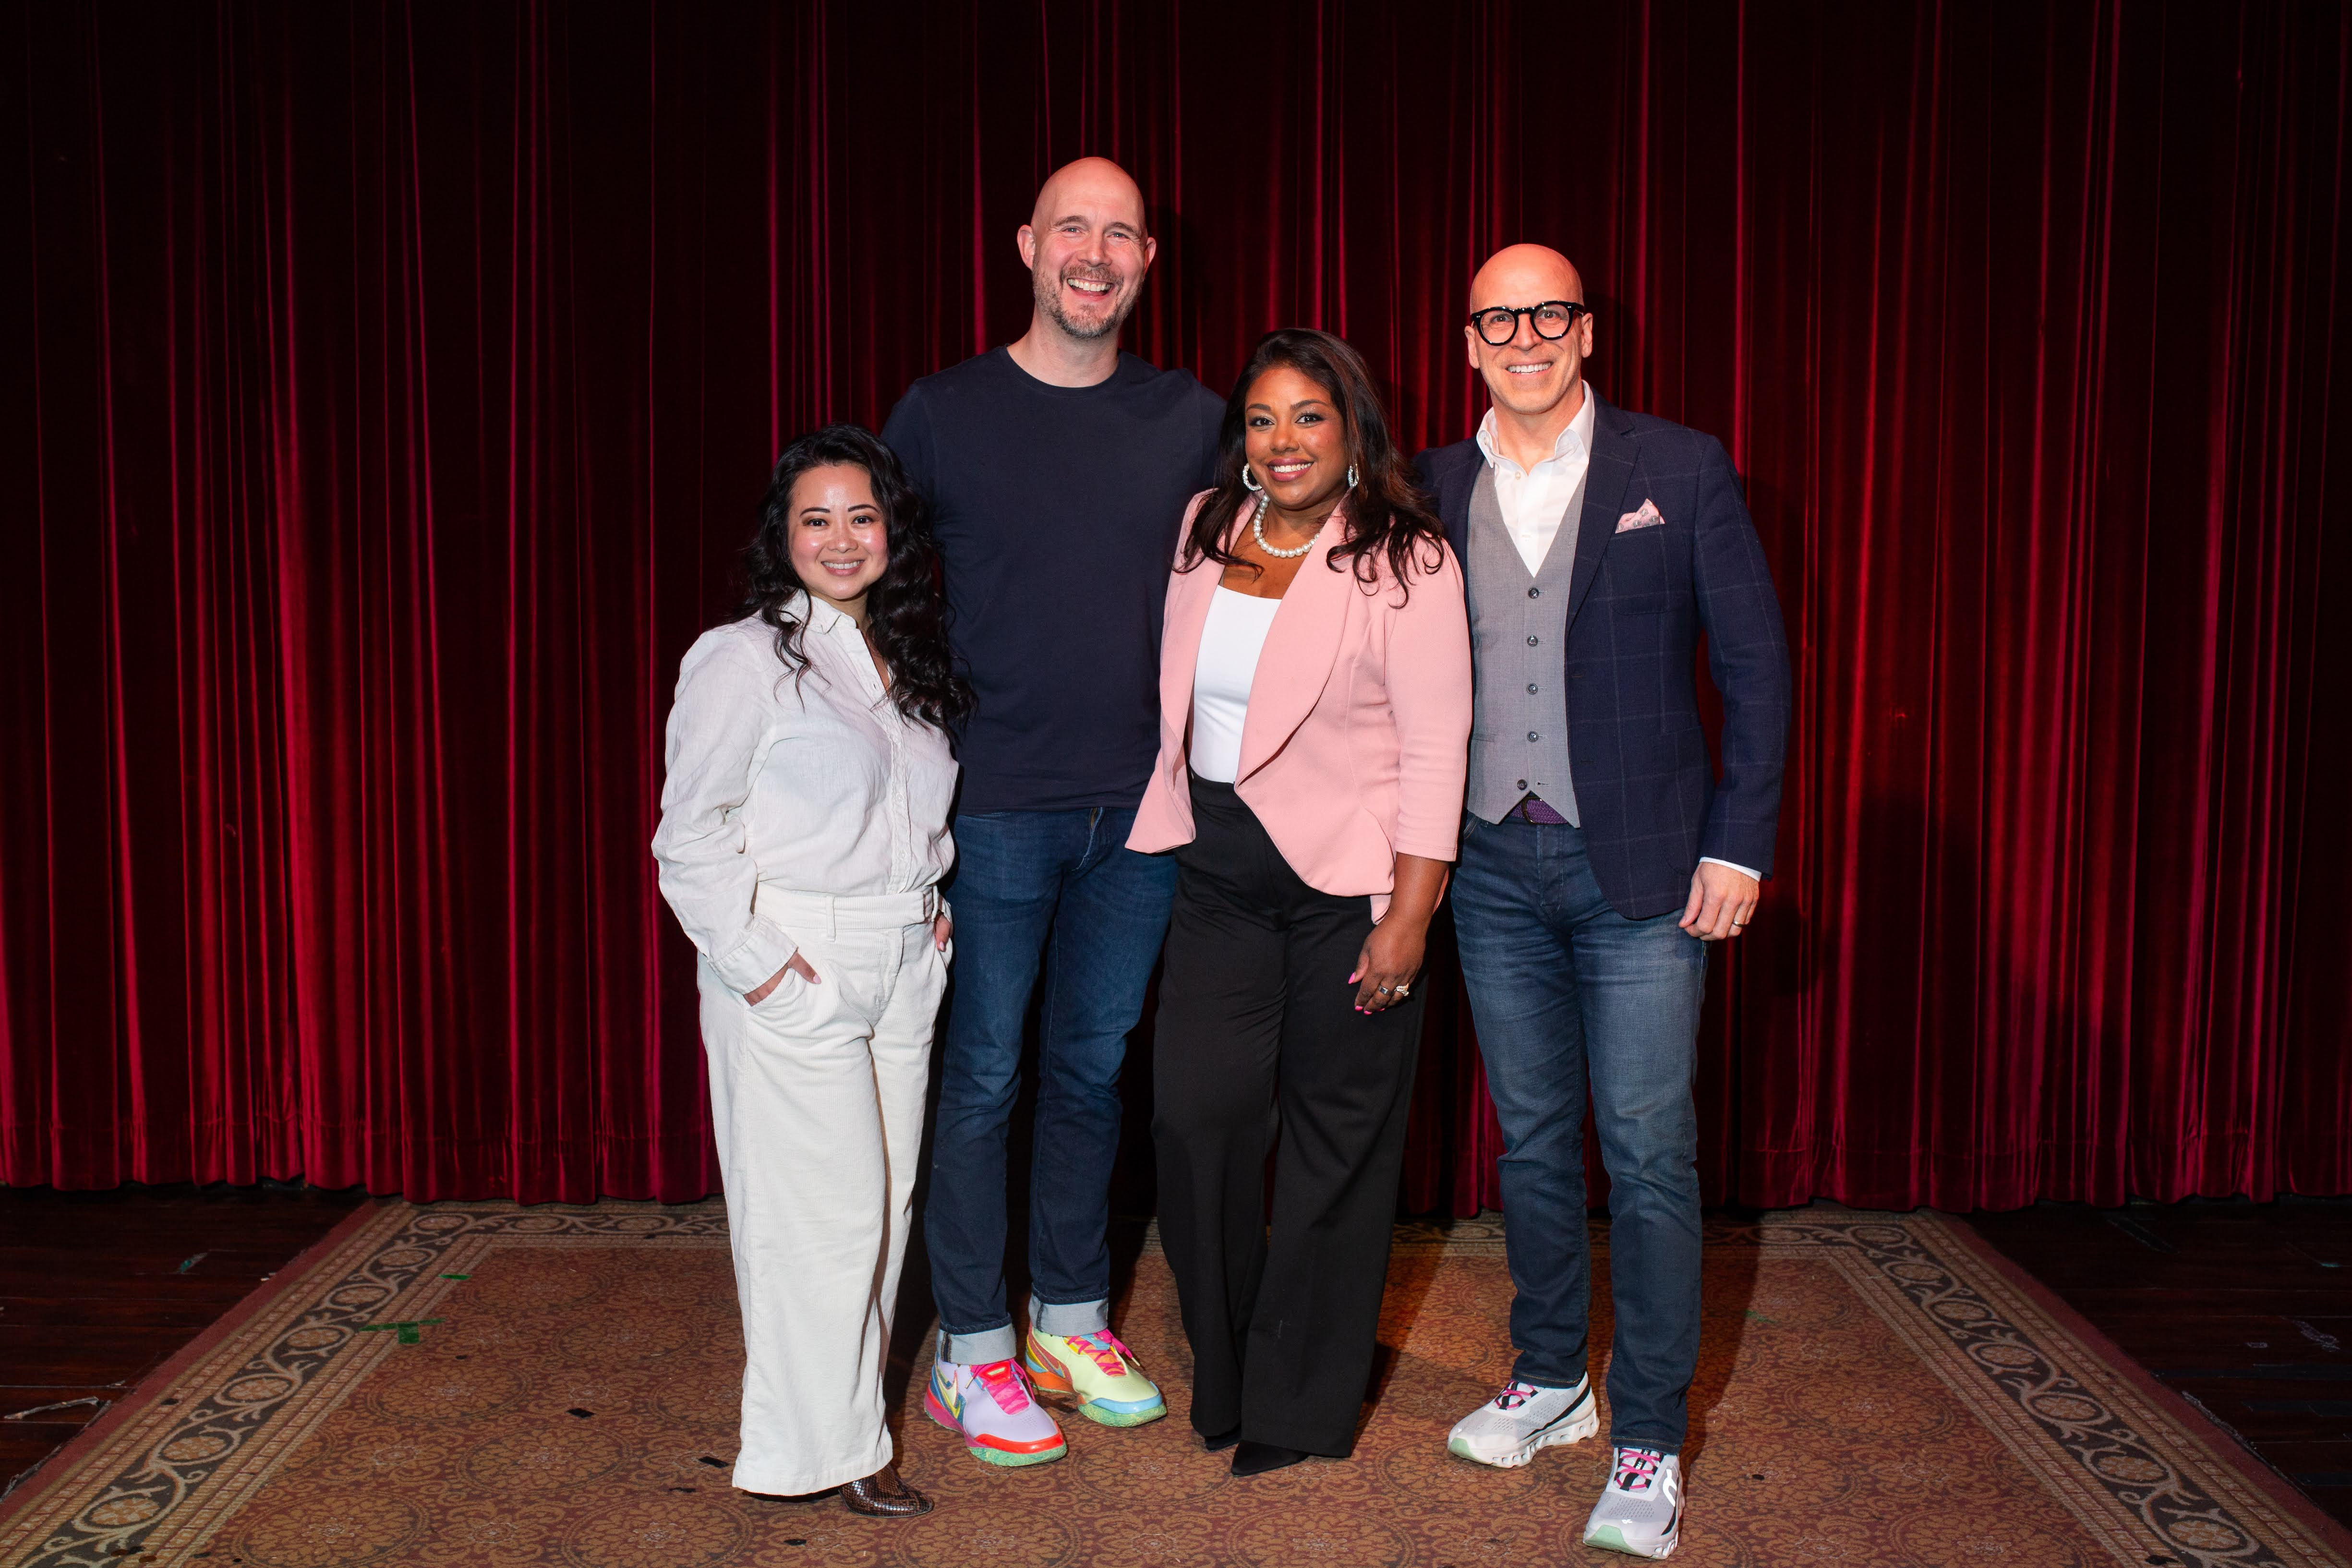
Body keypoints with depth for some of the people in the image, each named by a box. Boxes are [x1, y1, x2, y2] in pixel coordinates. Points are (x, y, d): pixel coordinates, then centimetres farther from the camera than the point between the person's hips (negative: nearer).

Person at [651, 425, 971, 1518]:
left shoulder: (907, 660, 13)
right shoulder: (745, 659, -8)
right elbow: (690, 840, -10)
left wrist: (934, 901, 13)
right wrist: (761, 967, -15)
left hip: (903, 968, 7)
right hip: (794, 975, -7)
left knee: (887, 1194, 12)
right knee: (823, 1207, -2)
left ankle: (855, 1397, 28)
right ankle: (825, 1445, 13)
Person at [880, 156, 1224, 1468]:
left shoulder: (1194, 422, 5)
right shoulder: (942, 413, -2)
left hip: (1142, 808, 3)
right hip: (993, 805, -3)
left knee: (1095, 1066, 14)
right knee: (982, 1075, 4)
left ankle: (1071, 1319, 30)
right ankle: (971, 1351, 19)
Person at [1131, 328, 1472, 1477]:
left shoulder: (1404, 561, -9)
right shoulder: (1207, 531, 8)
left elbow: (1435, 751, -12)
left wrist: (1409, 914, -16)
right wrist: (1180, 823, 18)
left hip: (1346, 876, -4)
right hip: (1217, 866, 5)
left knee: (1335, 1134, 6)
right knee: (1195, 1113, 0)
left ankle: (1300, 1405, 23)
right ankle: (1221, 1378, 23)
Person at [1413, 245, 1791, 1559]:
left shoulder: (1681, 470, -2)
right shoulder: (1434, 490, 6)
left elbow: (1757, 664, -1)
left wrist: (1738, 845, -7)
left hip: (1640, 868, -3)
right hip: (1494, 865, 3)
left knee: (1648, 1152, 0)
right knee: (1533, 1139, 14)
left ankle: (1650, 1440, 13)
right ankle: (1548, 1381, 31)